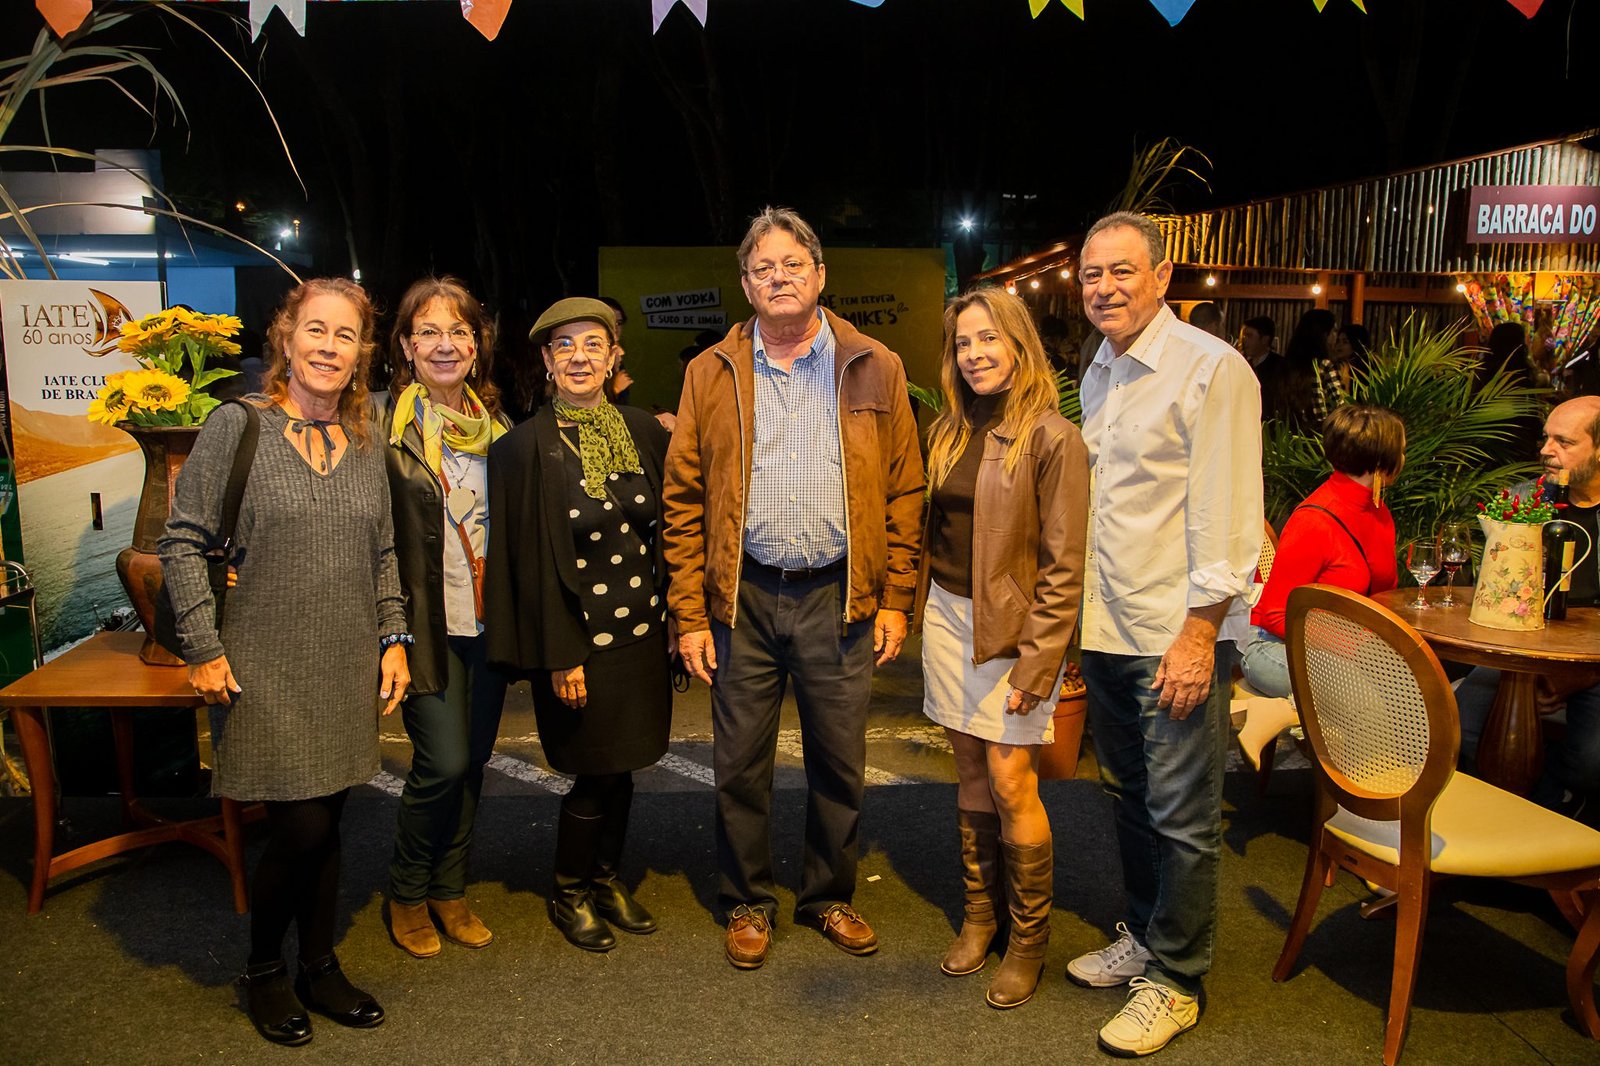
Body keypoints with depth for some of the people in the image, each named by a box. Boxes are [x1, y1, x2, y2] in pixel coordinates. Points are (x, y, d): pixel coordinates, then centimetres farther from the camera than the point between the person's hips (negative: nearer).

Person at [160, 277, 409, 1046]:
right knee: (301, 827, -5)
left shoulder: (366, 447, 8)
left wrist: (393, 639, 6)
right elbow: (182, 542, -6)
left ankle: (318, 969, 30)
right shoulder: (236, 426, -6)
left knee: (327, 825, 11)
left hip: (347, 670, 4)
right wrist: (204, 650, -10)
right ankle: (263, 969, 22)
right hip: (266, 670, -4)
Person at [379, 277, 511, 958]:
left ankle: (449, 889, 30)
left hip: (489, 621, 5)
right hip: (426, 621, -5)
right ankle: (407, 894, 19)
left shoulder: (495, 424, 9)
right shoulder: (385, 425, -8)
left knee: (473, 759, 12)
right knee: (444, 761, -7)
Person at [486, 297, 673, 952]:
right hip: (578, 637, -4)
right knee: (596, 773, 4)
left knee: (622, 766, 13)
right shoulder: (527, 446, -10)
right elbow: (532, 559, -11)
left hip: (641, 628, 4)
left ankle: (607, 878, 35)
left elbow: (665, 528, 10)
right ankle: (568, 893, 27)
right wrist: (560, 656, -12)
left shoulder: (643, 431, 3)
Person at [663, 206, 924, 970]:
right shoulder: (711, 373, 4)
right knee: (740, 764, 9)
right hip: (741, 596, 0)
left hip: (839, 596, 0)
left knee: (840, 763, 11)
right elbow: (683, 499, 2)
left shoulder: (875, 369, 4)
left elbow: (904, 491, 4)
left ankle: (830, 896, 32)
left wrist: (895, 599, -2)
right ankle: (748, 902, 30)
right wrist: (690, 617, -3)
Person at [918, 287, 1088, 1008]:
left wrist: (1034, 667, -16)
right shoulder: (949, 429, 9)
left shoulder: (1052, 438, -12)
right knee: (970, 772, 14)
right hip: (948, 616, 6)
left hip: (1014, 625, -6)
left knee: (1009, 780, -3)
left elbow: (1063, 567, -13)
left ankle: (1029, 939, 17)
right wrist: (920, 607, 8)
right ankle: (979, 914, 30)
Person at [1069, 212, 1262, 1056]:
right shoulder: (1098, 374, 13)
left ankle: (1173, 983, 19)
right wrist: (1080, 615, 14)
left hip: (1178, 638, -8)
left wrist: (1198, 633, -18)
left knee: (1182, 819, 3)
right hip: (1106, 635, 8)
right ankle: (1141, 939, 36)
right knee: (1130, 798, 19)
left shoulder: (1210, 369, -11)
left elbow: (1226, 513, -15)